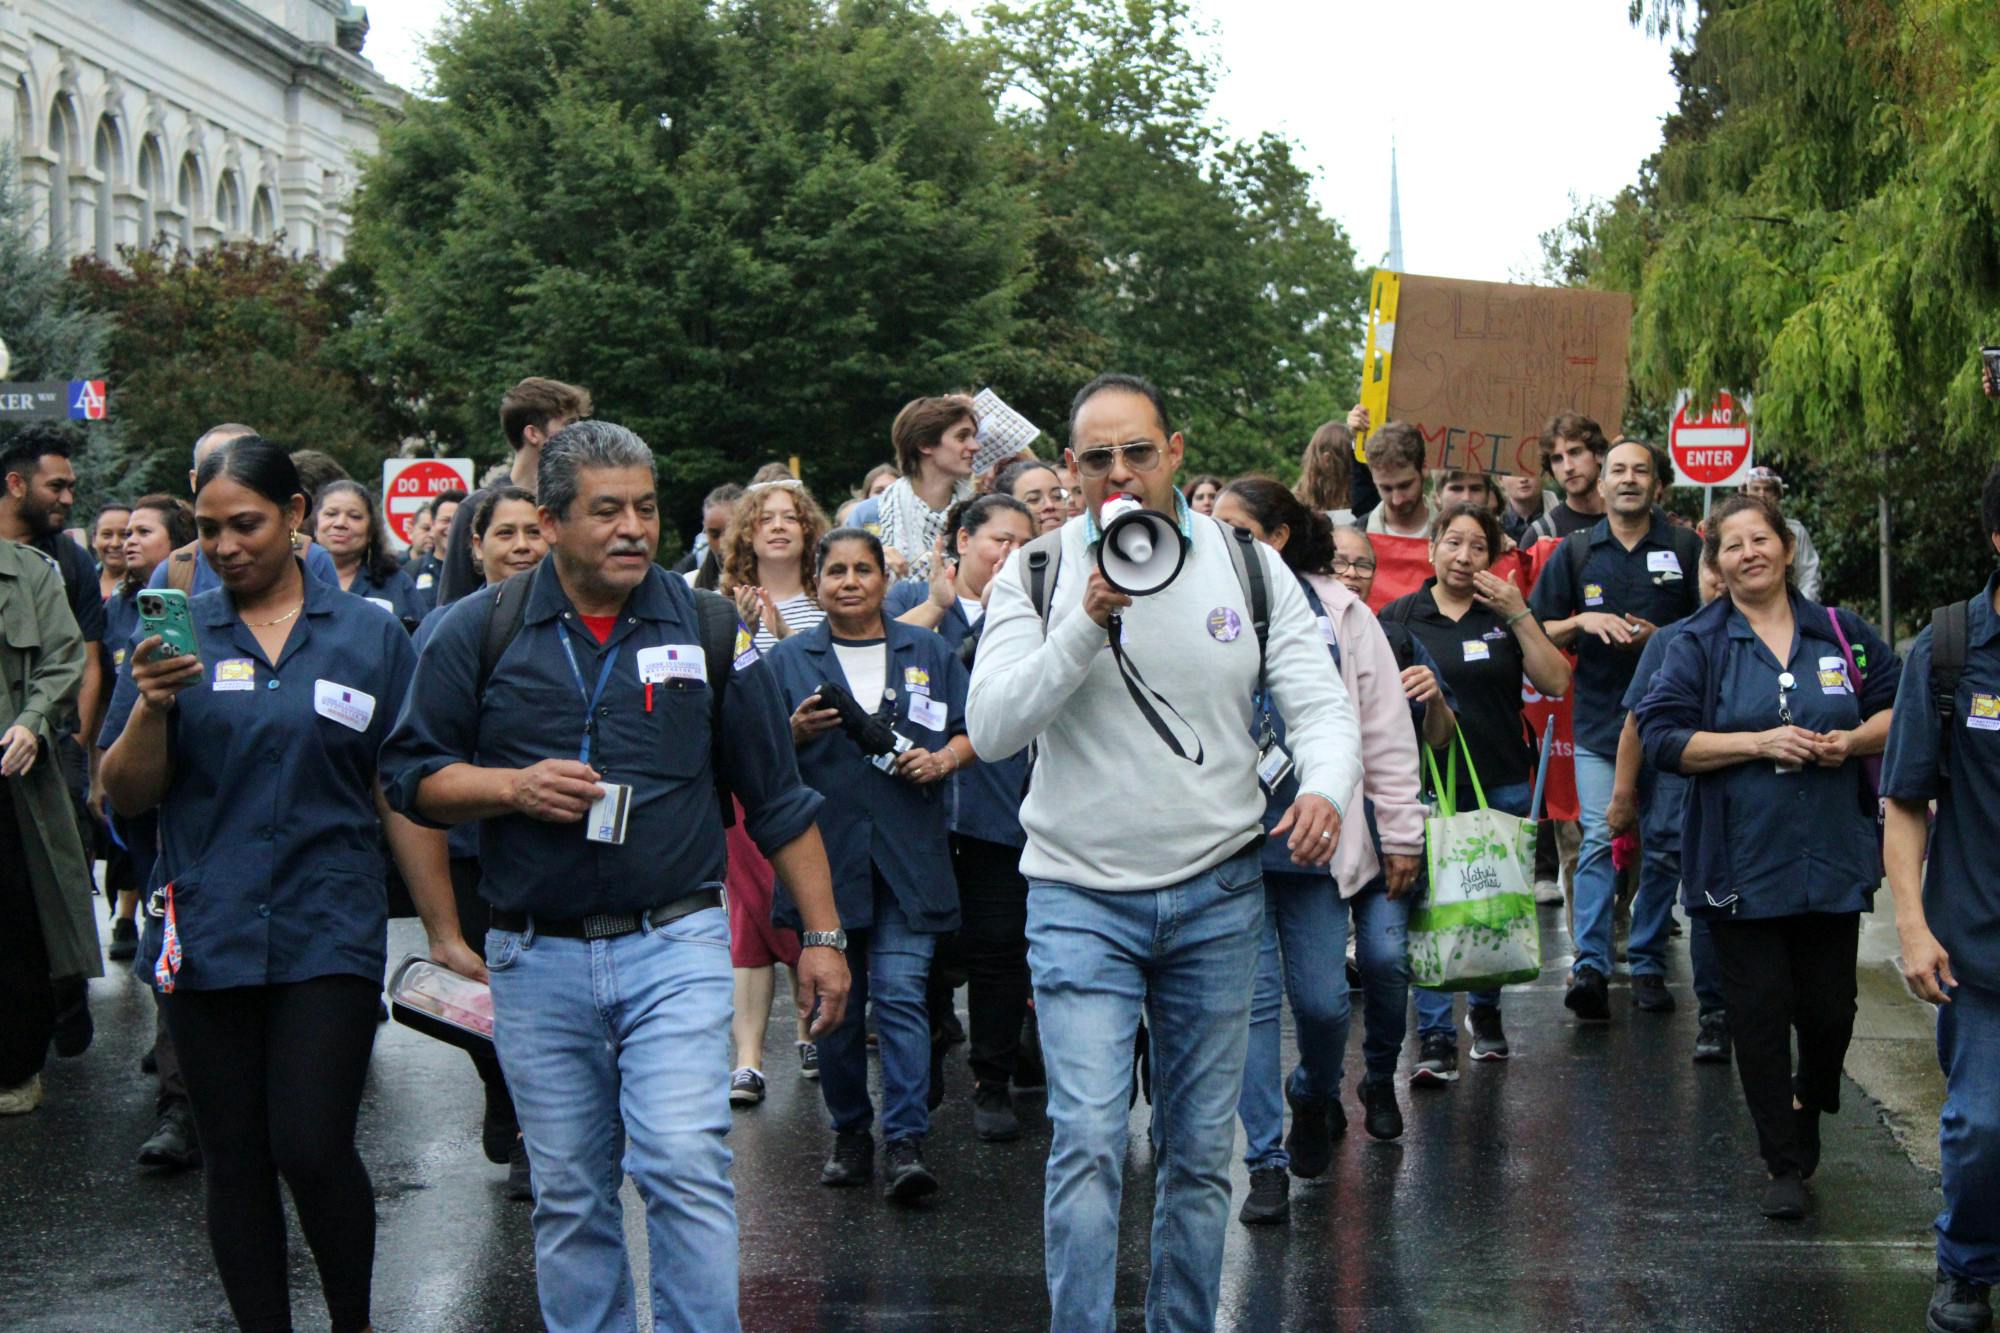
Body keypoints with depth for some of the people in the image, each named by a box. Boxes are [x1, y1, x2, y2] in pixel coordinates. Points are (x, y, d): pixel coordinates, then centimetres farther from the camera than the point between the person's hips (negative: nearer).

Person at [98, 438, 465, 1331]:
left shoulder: (369, 638, 4)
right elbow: (127, 797, 3)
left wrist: (445, 934, 6)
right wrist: (153, 706, -15)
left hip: (329, 931, -2)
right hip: (207, 935, 2)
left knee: (313, 1150, -11)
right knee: (235, 1163, 6)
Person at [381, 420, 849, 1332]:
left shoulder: (706, 627, 4)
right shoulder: (478, 631, 3)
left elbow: (777, 798, 7)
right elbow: (412, 776, 5)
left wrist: (823, 933, 5)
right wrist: (515, 787, -13)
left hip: (677, 947, -1)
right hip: (536, 959, 1)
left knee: (686, 1170, -13)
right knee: (569, 1200, 8)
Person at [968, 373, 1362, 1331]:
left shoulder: (1250, 567, 3)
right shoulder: (1036, 575, -1)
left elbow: (1320, 703, -2)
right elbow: (991, 728, -12)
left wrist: (1326, 786, -25)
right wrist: (1088, 623, -23)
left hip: (1217, 894, 2)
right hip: (1080, 898, -2)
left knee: (1201, 1151, 10)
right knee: (1088, 1141, -13)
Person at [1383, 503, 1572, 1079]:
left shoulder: (1505, 615, 6)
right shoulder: (1398, 616, 3)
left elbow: (1555, 682, -3)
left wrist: (1520, 616, -10)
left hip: (1501, 785, 2)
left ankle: (1485, 1012, 31)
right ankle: (1435, 1037, -5)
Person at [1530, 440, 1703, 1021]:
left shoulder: (1686, 548, 5)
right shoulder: (1575, 551, 8)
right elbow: (1537, 632, 10)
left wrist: (1659, 639, -9)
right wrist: (1582, 623, -9)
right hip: (1598, 717, 0)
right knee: (1598, 838, -11)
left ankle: (1648, 965, 11)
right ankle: (1590, 966, -15)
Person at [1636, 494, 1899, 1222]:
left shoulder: (1841, 634, 7)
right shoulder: (1697, 644, 0)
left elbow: (1901, 709, 13)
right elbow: (1663, 737, -8)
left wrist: (1853, 740, -7)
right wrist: (1760, 742, -16)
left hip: (1832, 856, 2)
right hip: (1742, 860, -2)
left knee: (1829, 1008, 6)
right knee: (1759, 1012, -1)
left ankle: (1807, 1113, 37)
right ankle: (1786, 1164, 10)